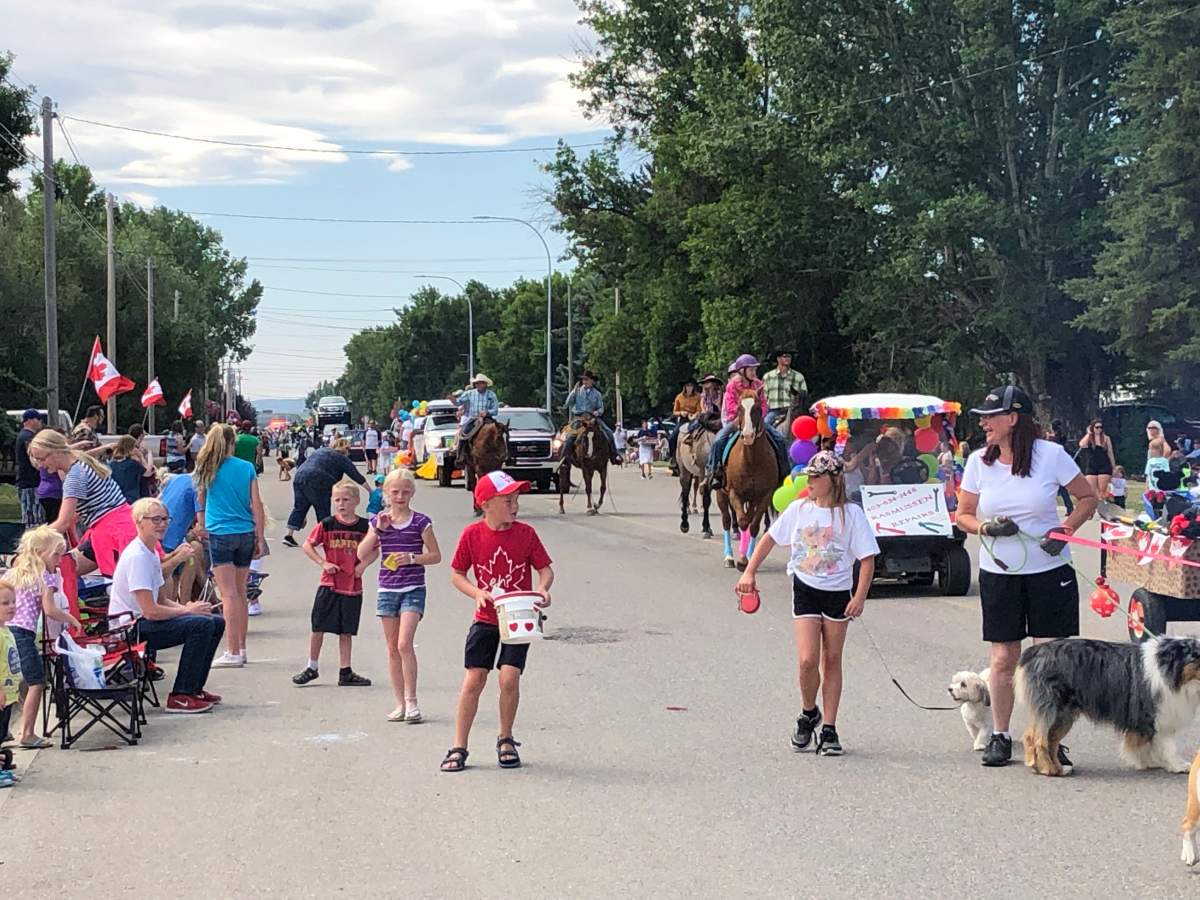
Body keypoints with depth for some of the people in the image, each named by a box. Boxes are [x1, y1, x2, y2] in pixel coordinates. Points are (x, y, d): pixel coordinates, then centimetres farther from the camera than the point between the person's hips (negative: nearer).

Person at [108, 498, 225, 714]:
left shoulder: (152, 553, 13)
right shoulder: (137, 557, -19)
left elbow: (162, 599, 20)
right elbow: (151, 611, -24)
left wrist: (188, 607, 0)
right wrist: (187, 610, -11)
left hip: (145, 622, 10)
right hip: (129, 629, -10)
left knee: (216, 623, 6)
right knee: (201, 624, -25)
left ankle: (194, 688, 15)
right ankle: (180, 697, -20)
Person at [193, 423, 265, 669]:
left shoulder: (207, 469, 1)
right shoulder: (247, 468, 3)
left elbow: (200, 503, 18)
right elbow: (257, 506, 1)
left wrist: (201, 526, 35)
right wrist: (260, 539, 7)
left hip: (220, 533, -3)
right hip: (245, 534, 3)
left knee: (229, 594, -6)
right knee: (240, 593, 13)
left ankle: (233, 652, -10)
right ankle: (241, 648, 20)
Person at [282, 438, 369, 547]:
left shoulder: (320, 450, 27)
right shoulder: (341, 458, 7)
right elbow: (355, 474, 7)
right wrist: (370, 491, 11)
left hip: (298, 478, 6)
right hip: (316, 482, -6)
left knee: (299, 508, 9)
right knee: (323, 510, 7)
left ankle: (289, 536, 2)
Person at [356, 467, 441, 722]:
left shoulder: (420, 522, -2)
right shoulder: (379, 521, 7)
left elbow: (436, 555, 1)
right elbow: (362, 555, -1)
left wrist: (413, 559, -15)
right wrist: (378, 529, -11)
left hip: (413, 589, -4)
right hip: (387, 589, 4)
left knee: (404, 644, -17)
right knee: (392, 649, 7)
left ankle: (411, 701, -9)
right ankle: (400, 703, 15)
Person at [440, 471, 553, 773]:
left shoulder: (525, 534, -6)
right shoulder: (472, 534, -6)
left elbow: (545, 568, -1)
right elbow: (456, 574, 0)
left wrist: (542, 589, -22)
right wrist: (476, 592, -18)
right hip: (485, 619, 1)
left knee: (509, 678, -10)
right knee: (473, 680, -2)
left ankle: (506, 740, 13)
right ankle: (459, 748, 7)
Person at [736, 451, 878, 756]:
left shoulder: (851, 513, -8)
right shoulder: (799, 509, 0)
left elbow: (867, 559, -7)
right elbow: (769, 539, 11)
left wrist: (860, 597, -17)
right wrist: (749, 572, 3)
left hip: (838, 593, -1)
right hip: (805, 590, 1)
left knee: (831, 661, 6)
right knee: (808, 660, -10)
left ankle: (829, 730, 12)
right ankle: (808, 714, 16)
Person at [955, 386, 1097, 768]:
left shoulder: (1051, 455, -7)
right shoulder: (978, 461, 0)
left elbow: (1088, 498, 4)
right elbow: (963, 515, 8)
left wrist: (1065, 530, -12)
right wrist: (988, 528, -12)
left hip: (1050, 570, -2)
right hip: (998, 574, 2)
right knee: (1003, 659, 5)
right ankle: (1000, 737, 18)